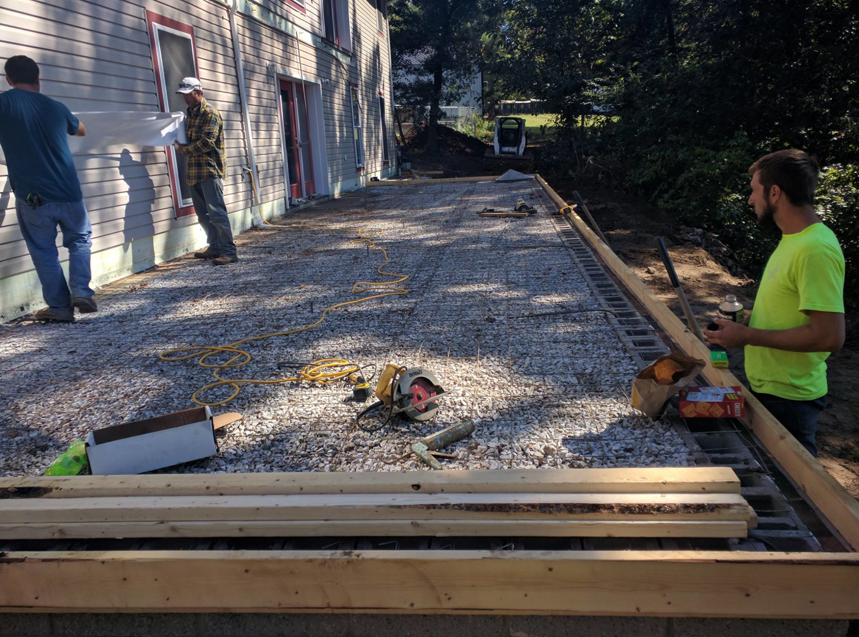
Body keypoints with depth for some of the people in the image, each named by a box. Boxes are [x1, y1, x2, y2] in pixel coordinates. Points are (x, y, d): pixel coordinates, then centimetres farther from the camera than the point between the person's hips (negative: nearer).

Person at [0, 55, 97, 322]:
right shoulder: (56, 107, 6)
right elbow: (81, 130, 26)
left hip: (32, 196, -2)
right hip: (68, 193, 2)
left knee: (44, 252, 9)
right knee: (80, 239, 20)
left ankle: (60, 307, 10)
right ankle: (81, 291, 3)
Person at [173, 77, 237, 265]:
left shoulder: (210, 114, -8)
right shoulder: (190, 114, 19)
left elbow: (206, 143, -17)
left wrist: (185, 149, -7)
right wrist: (180, 143, 4)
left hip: (210, 170, -9)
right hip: (194, 172, 9)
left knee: (216, 212, -13)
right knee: (203, 214, 11)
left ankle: (229, 251, -12)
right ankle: (215, 247, 19)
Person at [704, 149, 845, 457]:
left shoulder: (816, 250, -24)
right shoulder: (795, 239, 7)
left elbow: (829, 336, -28)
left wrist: (747, 336, -22)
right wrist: (748, 319, 5)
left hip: (788, 399, -9)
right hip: (768, 387, 9)